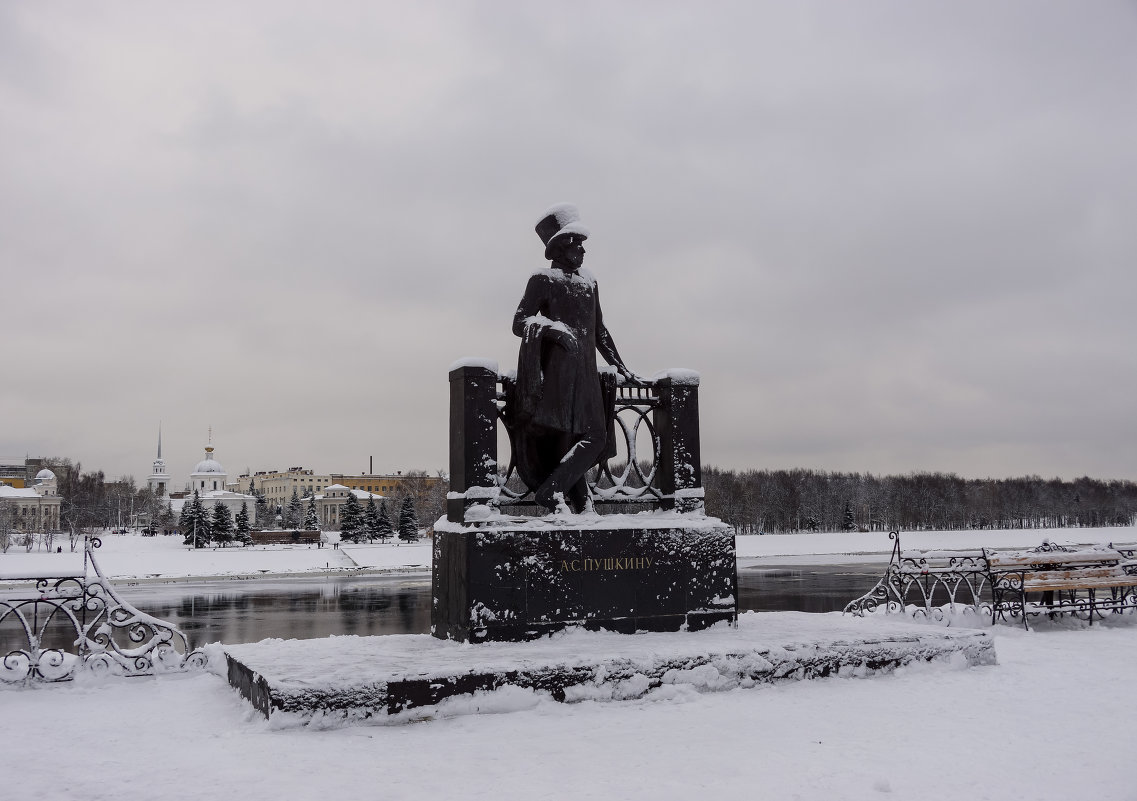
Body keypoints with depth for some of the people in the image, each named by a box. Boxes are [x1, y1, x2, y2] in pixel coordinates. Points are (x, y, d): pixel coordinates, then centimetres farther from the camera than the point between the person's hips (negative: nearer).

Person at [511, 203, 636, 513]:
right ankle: (553, 490, -7)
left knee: (595, 436, -4)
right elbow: (519, 322, -4)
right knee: (560, 435, -12)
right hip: (555, 369, -6)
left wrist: (620, 366, 29)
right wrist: (551, 327, -23)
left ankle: (552, 490, -2)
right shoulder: (543, 279, 2)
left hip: (585, 371, 7)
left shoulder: (589, 280, 21)